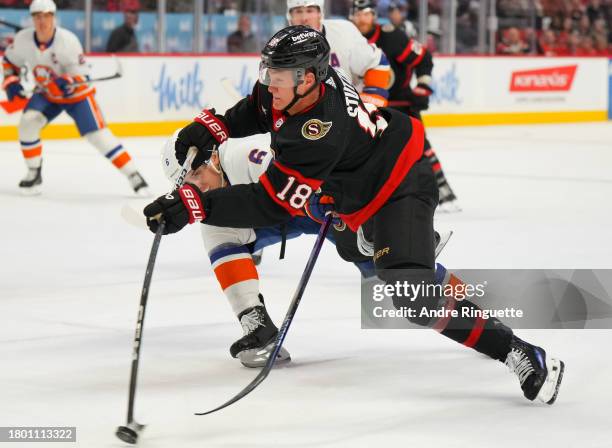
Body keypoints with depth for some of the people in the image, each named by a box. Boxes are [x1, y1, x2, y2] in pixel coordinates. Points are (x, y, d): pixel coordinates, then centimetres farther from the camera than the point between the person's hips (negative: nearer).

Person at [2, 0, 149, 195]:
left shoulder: (67, 40, -28)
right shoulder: (23, 40, -16)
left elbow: (82, 76, -25)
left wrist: (68, 83, -44)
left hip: (77, 94, -4)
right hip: (47, 93, 4)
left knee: (98, 135, -14)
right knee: (27, 122, -19)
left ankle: (133, 175, -7)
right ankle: (34, 174, -2)